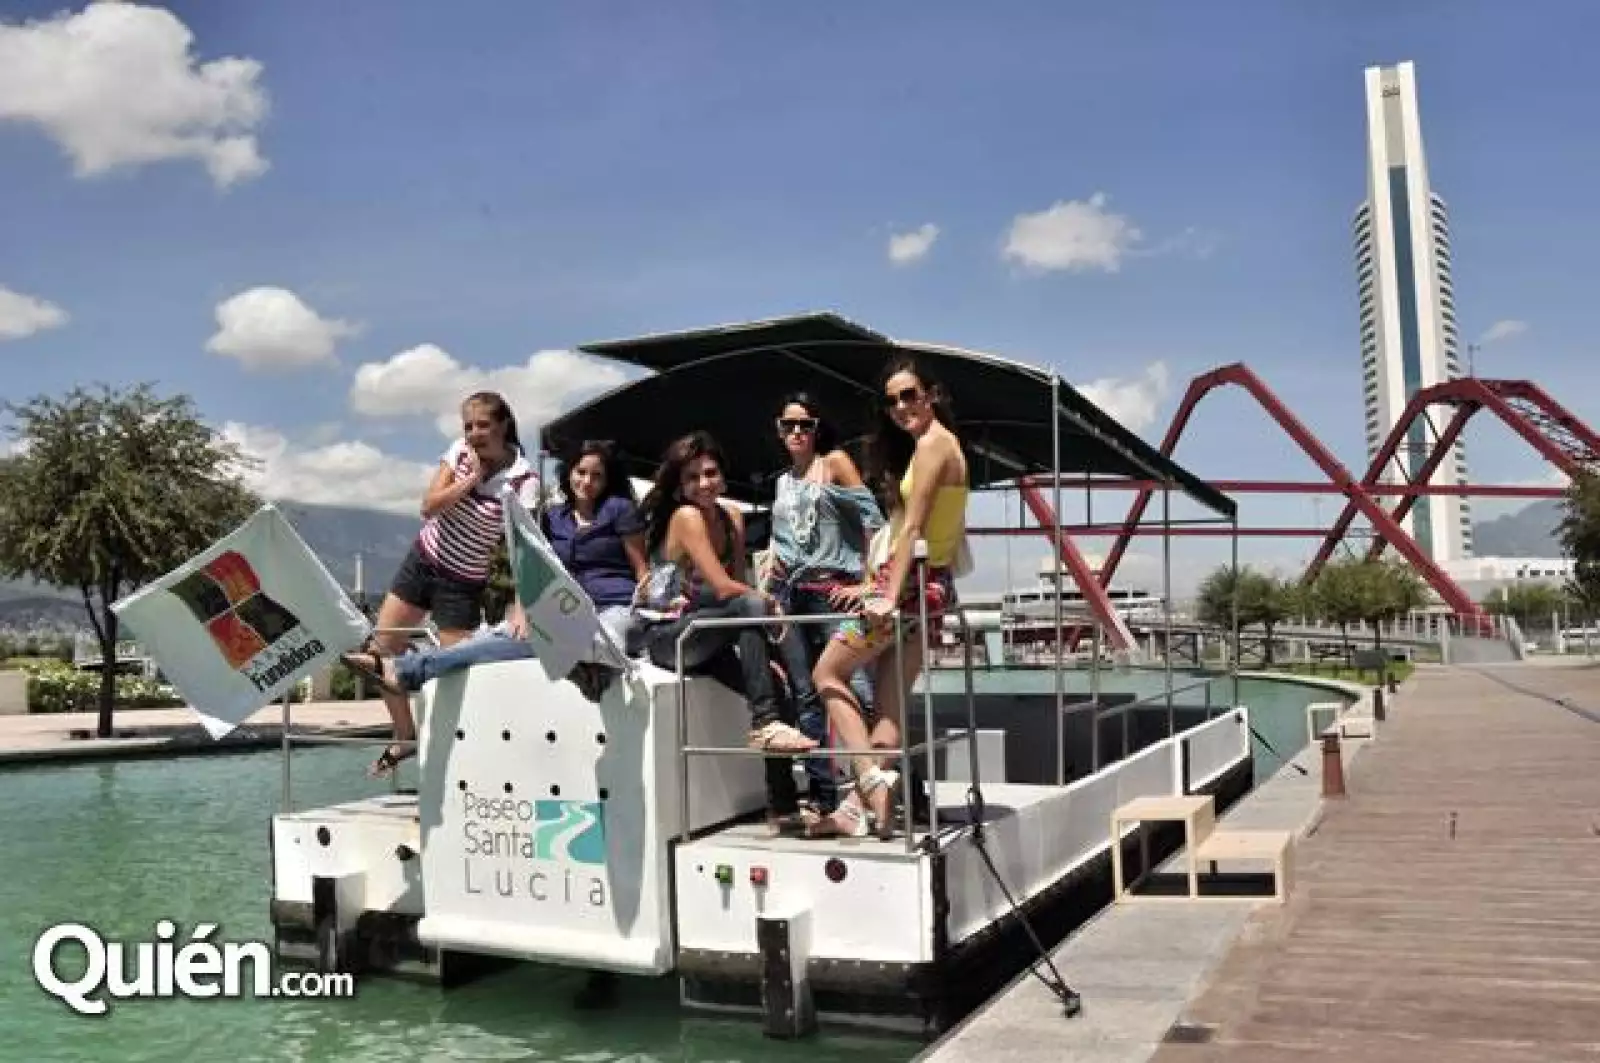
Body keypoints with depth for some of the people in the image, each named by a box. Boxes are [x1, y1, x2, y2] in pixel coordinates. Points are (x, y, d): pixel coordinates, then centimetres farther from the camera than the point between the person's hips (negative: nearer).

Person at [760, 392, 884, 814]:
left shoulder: (835, 462, 4)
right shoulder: (783, 482, 20)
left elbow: (872, 520, -4)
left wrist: (866, 581, -9)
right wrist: (761, 585, 8)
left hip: (832, 588, -5)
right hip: (788, 594, 5)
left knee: (856, 684, -16)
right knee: (805, 695, 3)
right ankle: (823, 795, 9)